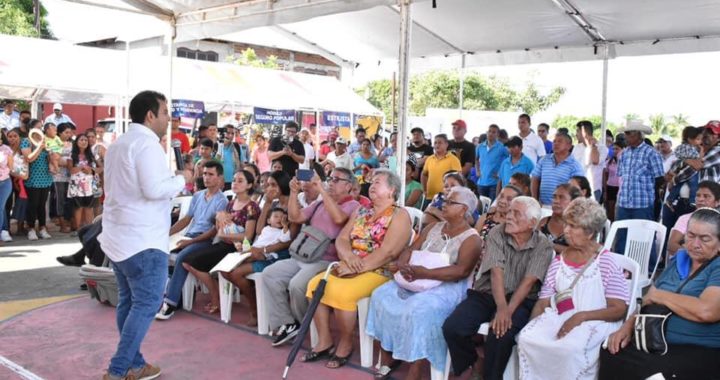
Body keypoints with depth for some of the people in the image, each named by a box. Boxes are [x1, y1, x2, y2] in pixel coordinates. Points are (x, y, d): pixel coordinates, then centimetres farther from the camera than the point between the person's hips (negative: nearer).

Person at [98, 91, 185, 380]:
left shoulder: (118, 143, 17)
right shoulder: (146, 143, -14)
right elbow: (153, 189, -23)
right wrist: (180, 180, -6)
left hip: (119, 234, 10)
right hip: (142, 237, -10)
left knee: (129, 301, 13)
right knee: (147, 303, -4)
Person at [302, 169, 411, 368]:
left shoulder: (399, 215, -6)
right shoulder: (361, 212, 16)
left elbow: (387, 252, -18)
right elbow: (341, 239, 8)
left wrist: (357, 267, -20)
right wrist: (348, 256, -15)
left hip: (378, 272, -7)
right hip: (351, 268, 7)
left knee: (341, 292, -29)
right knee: (316, 284, -12)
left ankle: (345, 344, -7)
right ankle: (324, 341, -3)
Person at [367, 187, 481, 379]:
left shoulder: (471, 238, -6)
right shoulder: (433, 228, 16)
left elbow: (461, 270, -19)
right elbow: (411, 249, 11)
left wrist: (426, 273, -26)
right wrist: (403, 263, -13)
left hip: (448, 287, -7)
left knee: (419, 310, -34)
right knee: (382, 296, -13)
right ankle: (387, 356, -5)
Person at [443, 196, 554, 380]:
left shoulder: (543, 245, -5)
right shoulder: (496, 234, -3)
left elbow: (528, 281, -15)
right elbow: (496, 273, -14)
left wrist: (509, 310, -27)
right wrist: (501, 307, -28)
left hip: (521, 300, -2)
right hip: (486, 294, 2)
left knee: (501, 334, -32)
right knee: (452, 328, -20)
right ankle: (473, 365, 10)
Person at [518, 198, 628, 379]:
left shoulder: (606, 262, -1)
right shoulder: (558, 261, 13)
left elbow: (619, 310, -6)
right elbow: (543, 302, 10)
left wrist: (581, 316, -19)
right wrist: (531, 327, -9)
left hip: (594, 323, -4)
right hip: (558, 320, 4)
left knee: (570, 348, -35)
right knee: (526, 339, -23)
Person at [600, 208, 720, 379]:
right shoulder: (678, 259, 14)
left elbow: (706, 311, -26)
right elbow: (648, 300, 16)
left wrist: (659, 295, -11)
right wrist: (628, 326, -3)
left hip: (699, 352, -7)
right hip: (657, 343, 7)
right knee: (609, 352, -16)